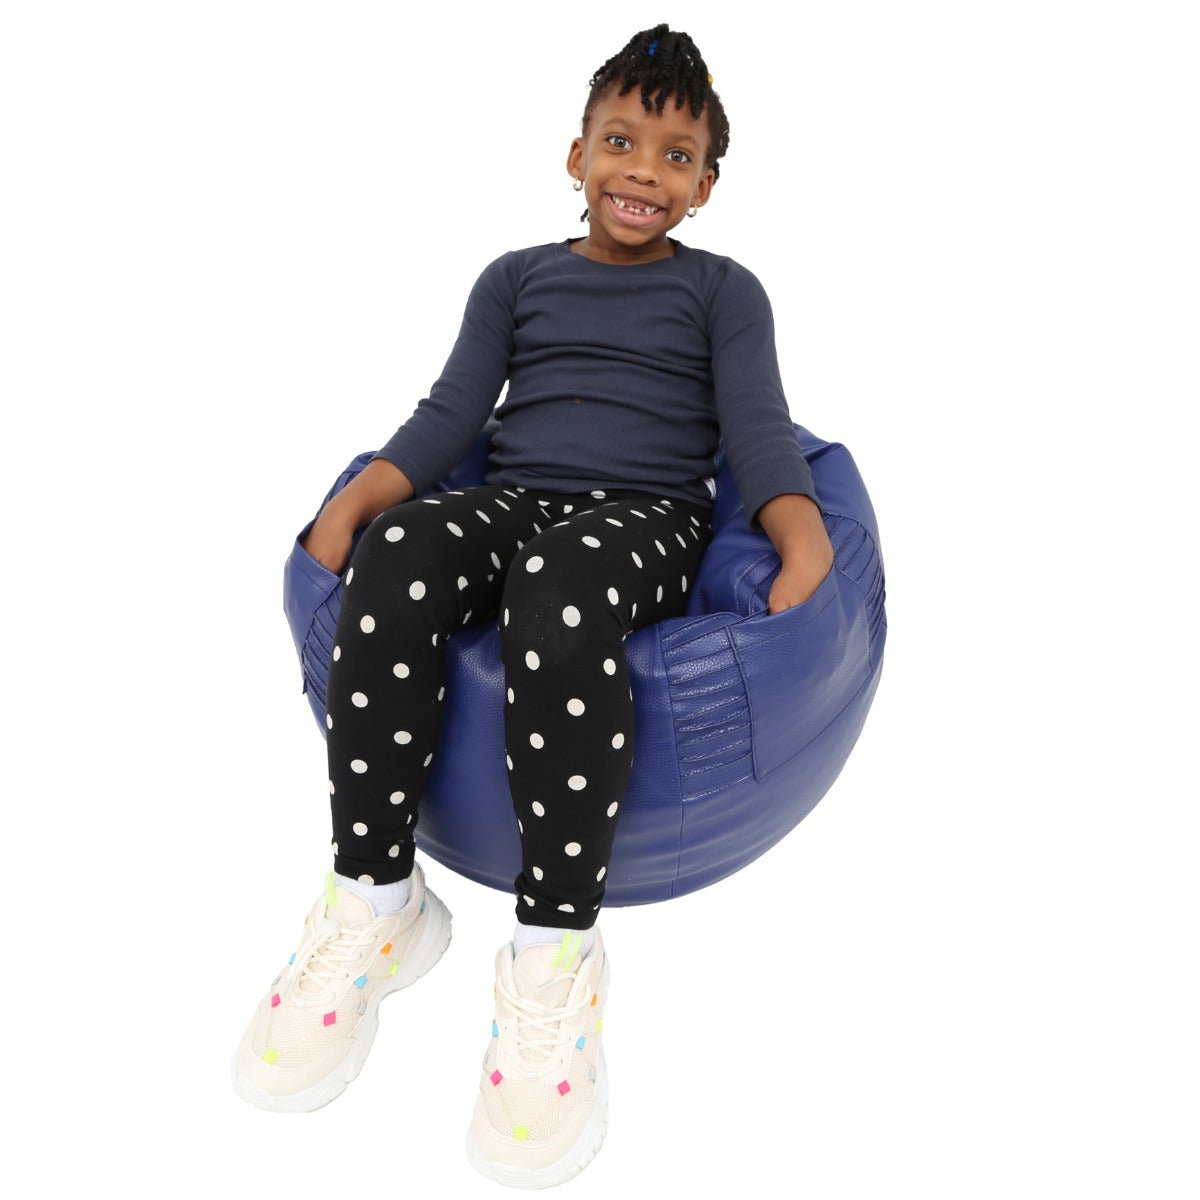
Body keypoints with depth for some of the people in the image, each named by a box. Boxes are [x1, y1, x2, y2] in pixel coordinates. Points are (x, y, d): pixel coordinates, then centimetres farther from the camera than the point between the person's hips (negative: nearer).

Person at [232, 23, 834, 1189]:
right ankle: (375, 900, -20)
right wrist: (352, 503, -5)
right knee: (397, 554, -32)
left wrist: (803, 536, -18)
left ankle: (557, 947, -29)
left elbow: (757, 427, 3)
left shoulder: (722, 290, 16)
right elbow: (447, 416, 12)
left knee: (559, 584, -39)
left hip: (646, 518, -2)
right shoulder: (517, 278, 22)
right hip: (508, 501, 3)